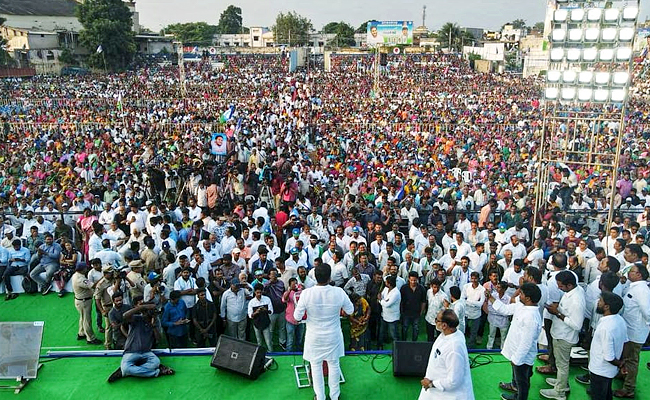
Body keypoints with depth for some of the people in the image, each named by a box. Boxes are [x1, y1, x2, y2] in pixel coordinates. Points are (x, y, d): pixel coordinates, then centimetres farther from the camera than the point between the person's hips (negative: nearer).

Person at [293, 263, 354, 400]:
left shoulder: (306, 293, -23)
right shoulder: (339, 292, -19)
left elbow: (297, 317, -13)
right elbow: (350, 310, -4)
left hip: (314, 337, -1)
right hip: (333, 336, 1)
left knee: (316, 366, 17)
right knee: (333, 364, 20)